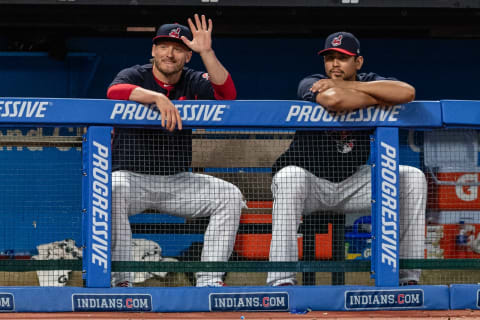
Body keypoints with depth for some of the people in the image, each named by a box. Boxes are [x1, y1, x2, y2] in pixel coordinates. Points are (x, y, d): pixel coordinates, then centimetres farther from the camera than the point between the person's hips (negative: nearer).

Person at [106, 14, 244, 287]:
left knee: (230, 195, -14)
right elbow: (115, 91, -28)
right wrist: (158, 97, -42)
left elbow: (227, 94, -14)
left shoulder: (193, 83, 6)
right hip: (132, 176, -4)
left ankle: (209, 281, -17)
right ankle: (121, 280, -32)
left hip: (178, 181, 4)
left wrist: (207, 52, -23)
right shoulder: (134, 76, -3)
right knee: (114, 190, -36)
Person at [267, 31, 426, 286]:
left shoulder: (370, 83, -1)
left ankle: (408, 276, -11)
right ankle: (281, 280, -36)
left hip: (353, 184, 4)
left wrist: (348, 85, -23)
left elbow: (407, 93, -25)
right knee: (290, 175, -36)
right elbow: (334, 100, -37)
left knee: (413, 177, -12)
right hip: (310, 182, -4)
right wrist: (383, 101, -21)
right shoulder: (310, 85, -11)